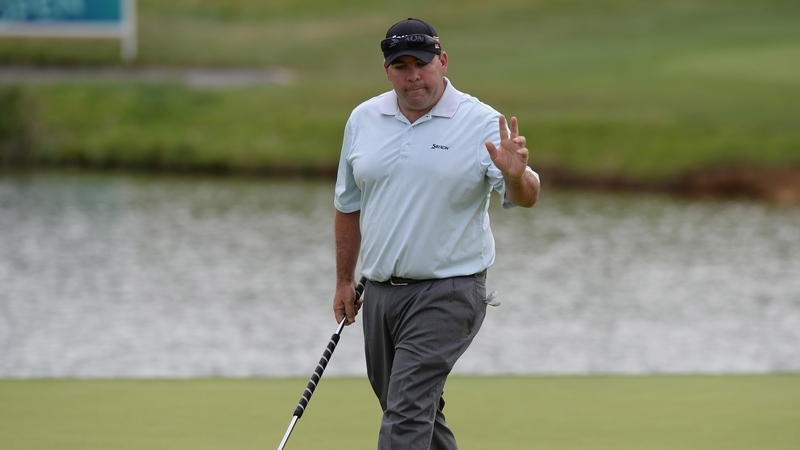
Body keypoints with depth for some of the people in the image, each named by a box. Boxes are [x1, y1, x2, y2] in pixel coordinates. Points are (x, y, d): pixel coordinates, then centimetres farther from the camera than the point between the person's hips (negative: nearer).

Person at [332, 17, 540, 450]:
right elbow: (348, 204, 17)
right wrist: (344, 280, 18)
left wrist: (515, 175, -38)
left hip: (447, 295, -6)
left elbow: (525, 198, -16)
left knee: (407, 413, -15)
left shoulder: (482, 123, -8)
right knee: (412, 407, 15)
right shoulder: (363, 119, 6)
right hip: (380, 291, 6)